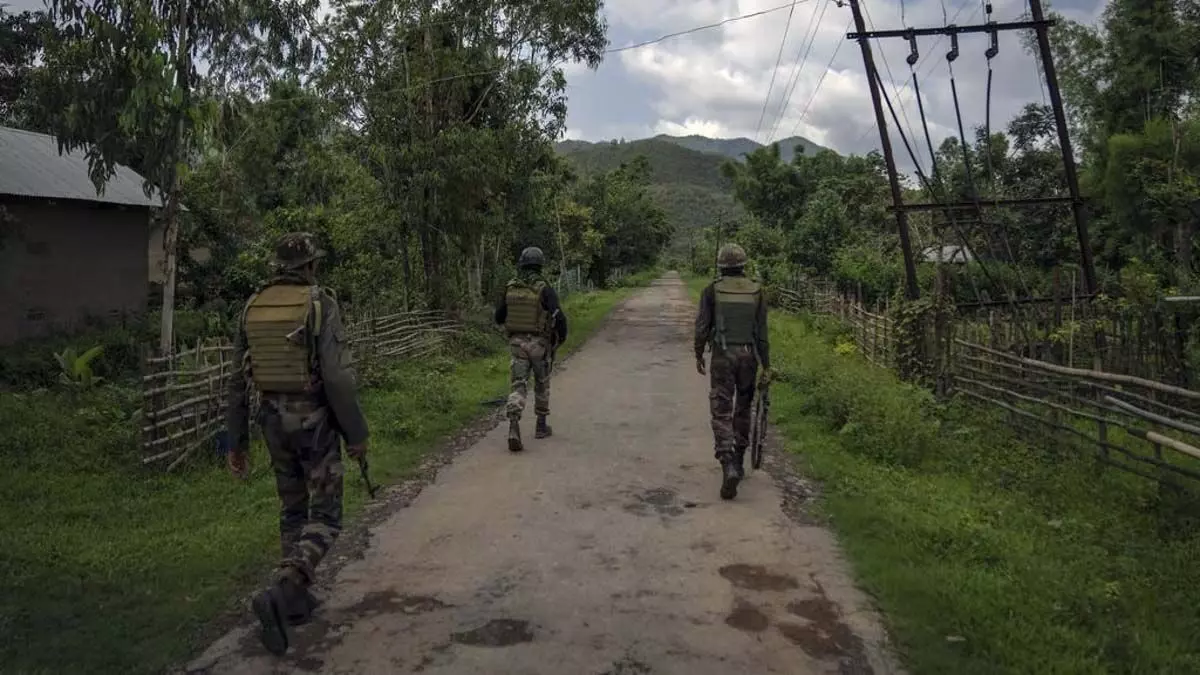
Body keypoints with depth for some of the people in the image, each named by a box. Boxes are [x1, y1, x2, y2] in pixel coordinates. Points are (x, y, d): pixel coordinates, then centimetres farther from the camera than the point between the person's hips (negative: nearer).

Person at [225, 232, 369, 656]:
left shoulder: (253, 307, 4)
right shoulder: (321, 304, -14)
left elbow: (239, 380, 6)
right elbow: (338, 377, -21)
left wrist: (236, 440, 12)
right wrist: (357, 433, -12)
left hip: (274, 419, 6)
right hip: (315, 420, -6)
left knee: (293, 508, 21)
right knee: (325, 517, 1)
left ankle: (298, 599, 26)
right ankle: (280, 595, -19)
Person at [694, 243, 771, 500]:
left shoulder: (712, 290, -4)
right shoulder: (756, 291, 1)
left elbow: (702, 326, -5)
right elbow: (762, 332, -1)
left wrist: (698, 355, 10)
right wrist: (766, 366, 2)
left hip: (722, 356, -2)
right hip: (749, 356, 3)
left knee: (721, 413, -3)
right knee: (743, 409, 18)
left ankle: (728, 466, -20)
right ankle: (738, 463, 28)